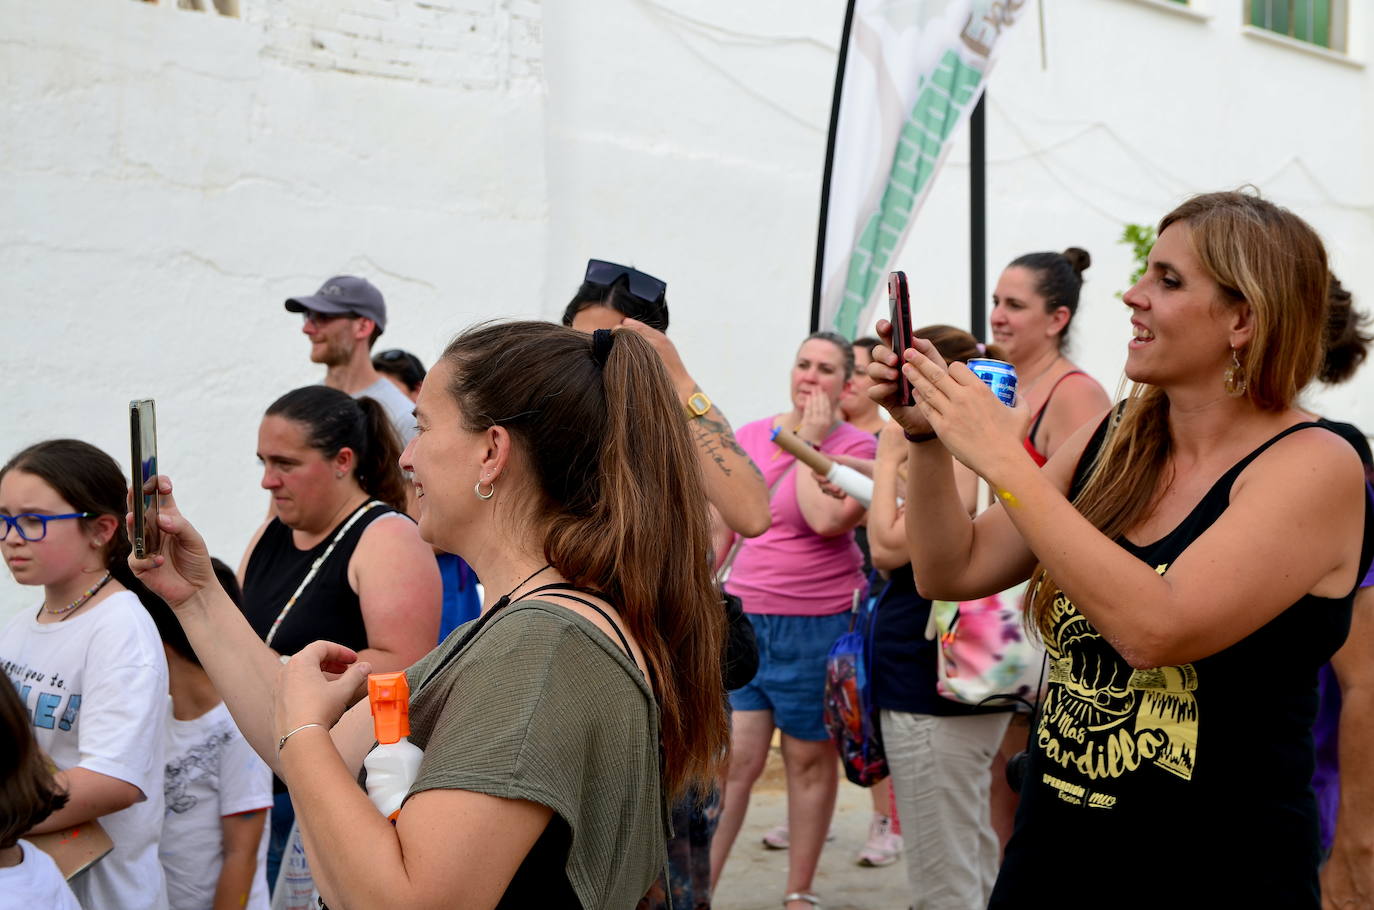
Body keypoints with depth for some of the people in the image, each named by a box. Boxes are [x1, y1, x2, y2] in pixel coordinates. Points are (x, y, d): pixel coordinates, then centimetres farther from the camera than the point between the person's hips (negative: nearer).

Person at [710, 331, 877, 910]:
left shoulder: (856, 447, -3)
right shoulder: (749, 437, 9)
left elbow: (825, 521, -21)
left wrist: (810, 441, -13)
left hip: (818, 623, -3)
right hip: (743, 617, 3)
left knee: (810, 759, 6)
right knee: (733, 758, -2)